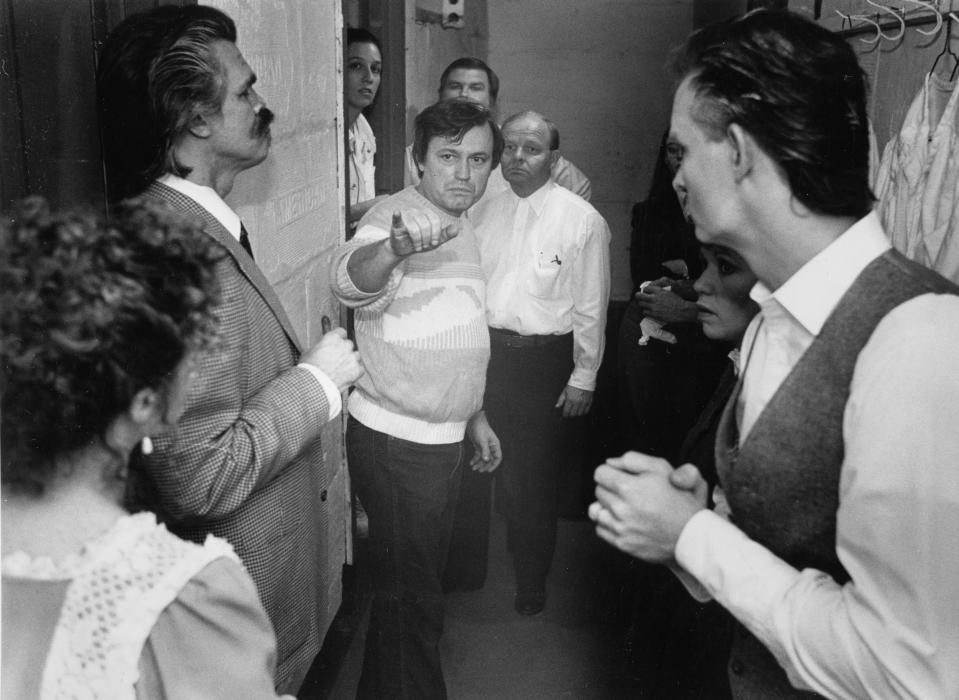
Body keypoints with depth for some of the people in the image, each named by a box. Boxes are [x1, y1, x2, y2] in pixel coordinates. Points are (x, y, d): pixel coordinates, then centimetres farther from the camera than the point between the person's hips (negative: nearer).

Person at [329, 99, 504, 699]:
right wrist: (392, 248, -62)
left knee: (423, 579, 22)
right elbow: (351, 282, -41)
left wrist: (475, 417, 22)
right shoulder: (396, 216, -17)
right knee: (410, 595, 3)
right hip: (396, 441, -9)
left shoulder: (460, 226, 10)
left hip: (443, 436, 9)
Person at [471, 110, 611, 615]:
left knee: (534, 479, 7)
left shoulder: (583, 220, -7)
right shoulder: (482, 212, 6)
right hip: (482, 352, 4)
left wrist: (584, 376, -6)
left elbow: (590, 308, -6)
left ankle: (531, 581, 28)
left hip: (544, 358, -4)